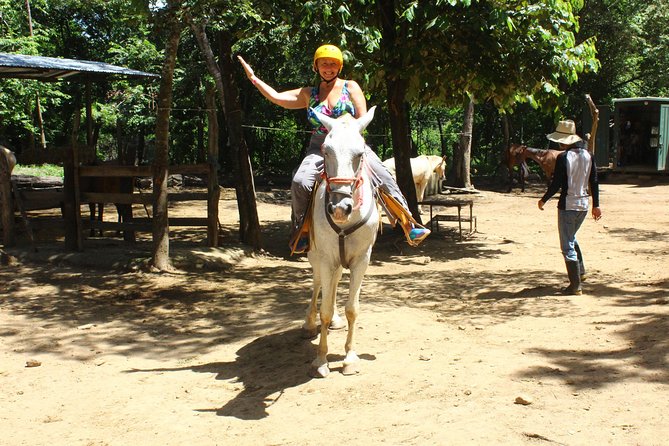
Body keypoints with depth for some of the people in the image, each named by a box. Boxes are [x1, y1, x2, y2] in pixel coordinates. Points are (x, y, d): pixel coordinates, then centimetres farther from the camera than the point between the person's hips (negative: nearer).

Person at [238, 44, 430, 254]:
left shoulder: (351, 87, 8)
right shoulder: (308, 94, 13)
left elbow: (362, 119, 0)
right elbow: (276, 97, 9)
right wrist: (253, 78, 7)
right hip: (320, 149, 1)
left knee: (384, 178, -18)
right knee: (300, 182, -25)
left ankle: (409, 224, -11)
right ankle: (301, 231, -7)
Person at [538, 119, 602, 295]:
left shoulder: (563, 158, -14)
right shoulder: (588, 155, 5)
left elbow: (556, 184, -13)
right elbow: (594, 183, 7)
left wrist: (543, 200, 2)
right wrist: (596, 205, 14)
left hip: (567, 204, -7)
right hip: (584, 204, 7)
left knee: (568, 246, 1)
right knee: (571, 237, 28)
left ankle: (575, 285, 2)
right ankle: (580, 272, 26)